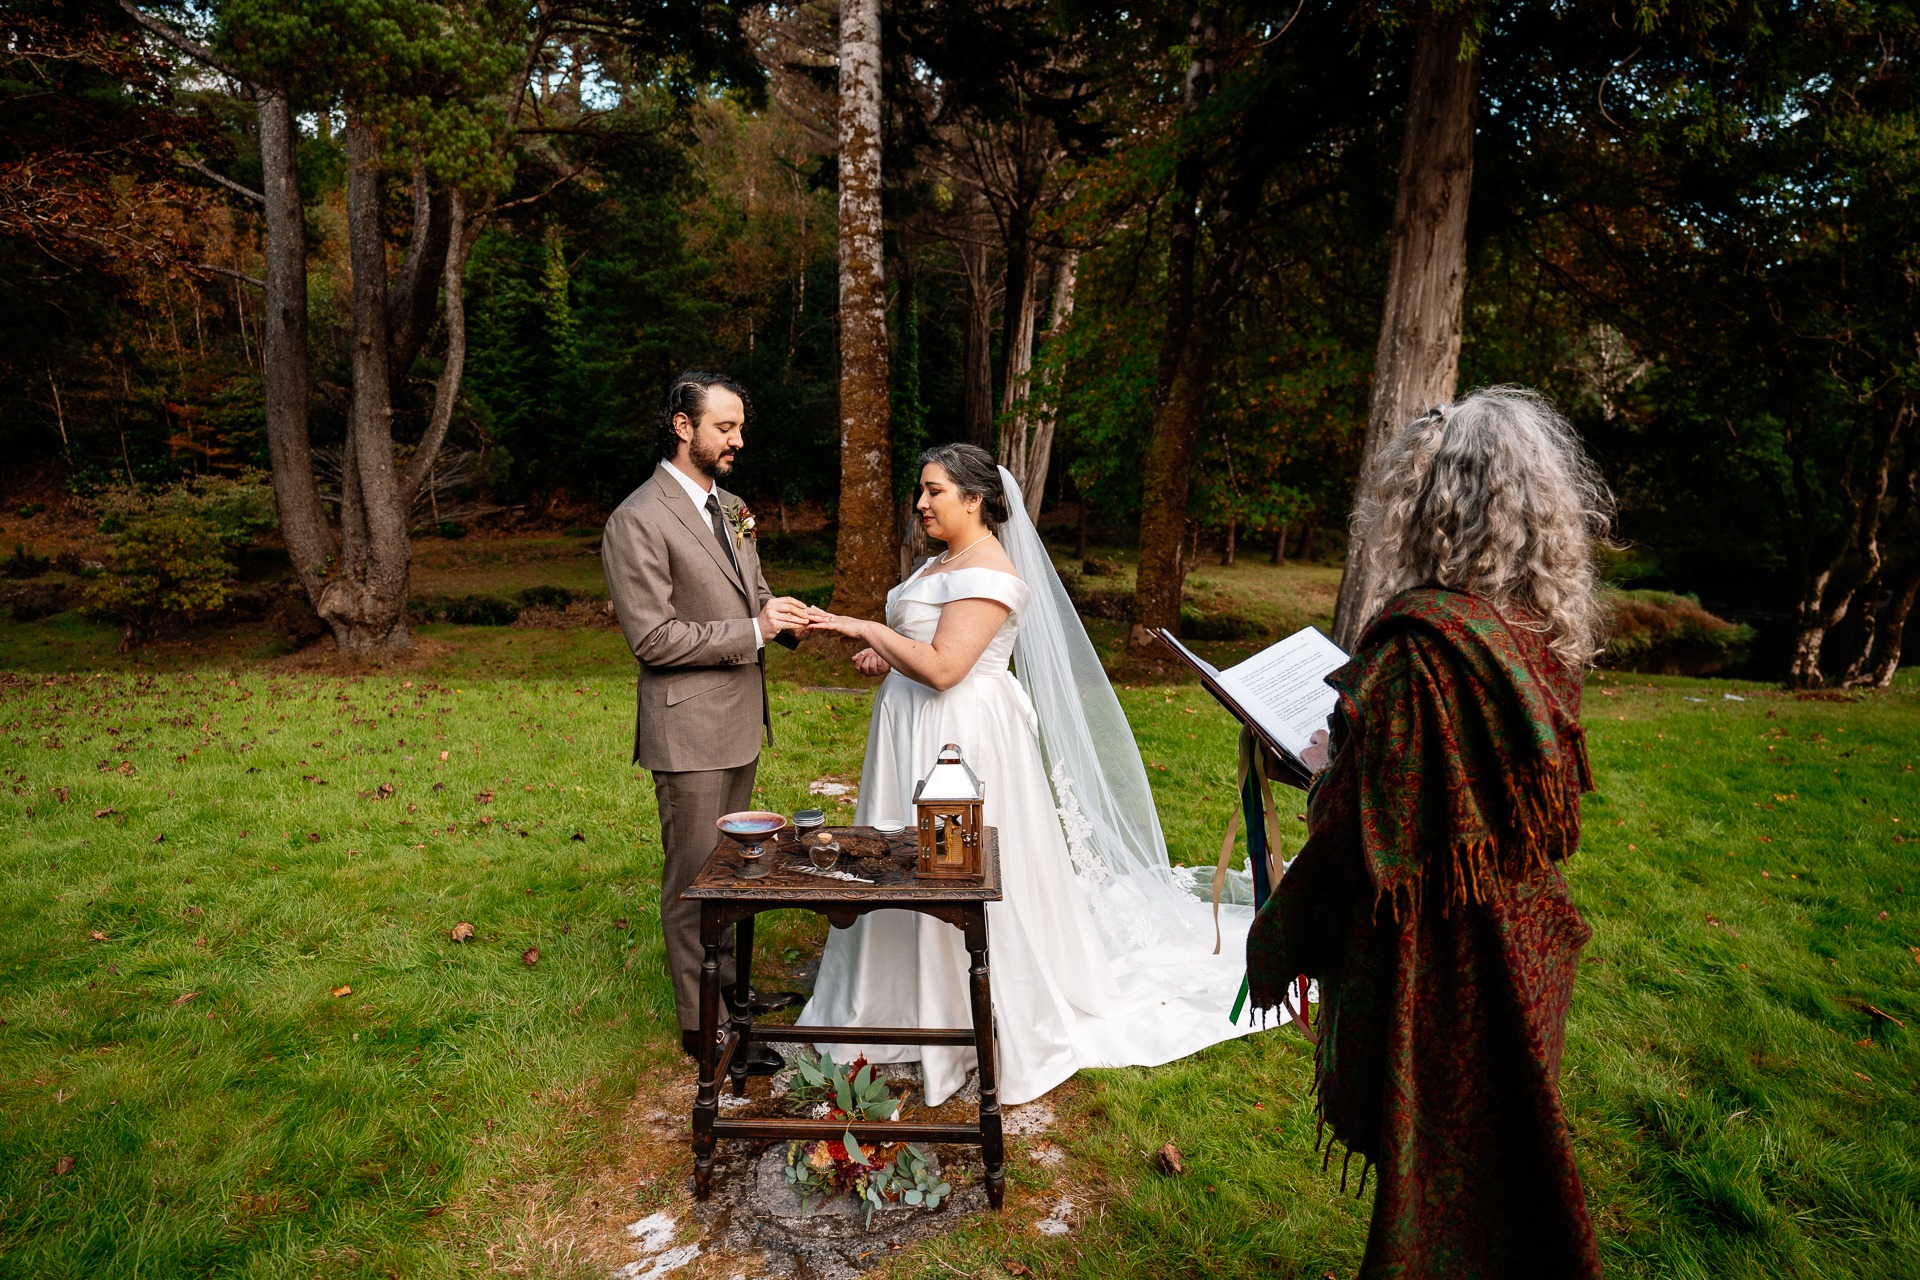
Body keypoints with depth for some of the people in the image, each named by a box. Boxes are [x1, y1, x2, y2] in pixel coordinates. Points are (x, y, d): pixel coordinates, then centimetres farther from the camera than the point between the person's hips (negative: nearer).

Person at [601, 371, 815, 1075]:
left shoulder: (730, 506, 11)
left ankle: (726, 983, 39)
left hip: (739, 719, 9)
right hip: (688, 730, -8)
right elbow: (653, 637, -19)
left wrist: (779, 613, -4)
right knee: (694, 876, 4)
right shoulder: (638, 521, -16)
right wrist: (754, 630, -21)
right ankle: (701, 1023, 19)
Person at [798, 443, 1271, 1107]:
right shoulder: (944, 562, 12)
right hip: (919, 732, 10)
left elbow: (943, 668, -27)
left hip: (967, 738, -10)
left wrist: (867, 629, -20)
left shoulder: (989, 572, -19)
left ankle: (988, 1024, 20)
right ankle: (919, 998, 37)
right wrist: (888, 656, 5)